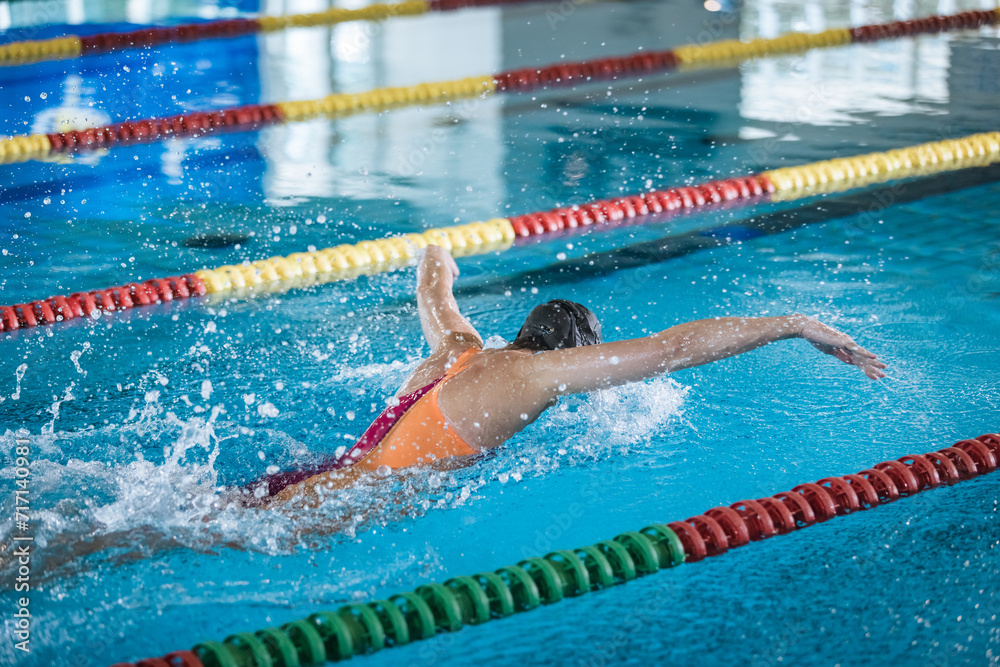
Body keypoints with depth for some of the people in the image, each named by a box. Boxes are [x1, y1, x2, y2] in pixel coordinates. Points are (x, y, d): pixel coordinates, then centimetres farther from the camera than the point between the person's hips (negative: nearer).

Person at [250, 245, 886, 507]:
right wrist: (797, 325, 4)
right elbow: (675, 347, -2)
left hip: (299, 479, 8)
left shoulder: (460, 351, 20)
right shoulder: (530, 371, -2)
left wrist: (438, 260, 69)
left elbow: (433, 267, 43)